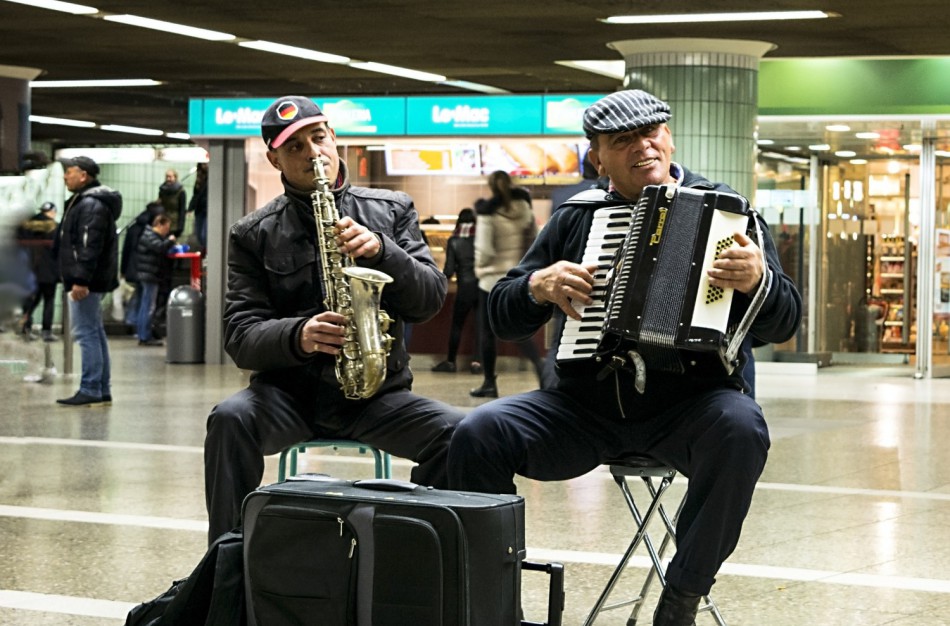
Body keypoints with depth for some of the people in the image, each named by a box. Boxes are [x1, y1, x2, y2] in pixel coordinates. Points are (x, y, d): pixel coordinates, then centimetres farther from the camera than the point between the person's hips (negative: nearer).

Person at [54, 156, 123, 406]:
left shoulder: (91, 205, -16)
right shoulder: (83, 201, 19)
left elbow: (90, 246, -24)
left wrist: (81, 280, -27)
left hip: (86, 282, -11)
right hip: (92, 281, 11)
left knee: (86, 332, -10)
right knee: (94, 332, 13)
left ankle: (90, 390, -9)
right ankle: (102, 391, 18)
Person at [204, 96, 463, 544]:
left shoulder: (391, 210, 11)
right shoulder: (253, 235, 7)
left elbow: (430, 300, 2)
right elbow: (241, 337, -2)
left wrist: (380, 250, -16)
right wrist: (298, 336, -24)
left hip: (376, 391, 1)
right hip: (289, 391, 0)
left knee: (457, 436, -27)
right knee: (230, 419, -32)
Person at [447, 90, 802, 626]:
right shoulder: (577, 218, 12)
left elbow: (783, 322, -3)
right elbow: (504, 315, 14)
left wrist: (757, 281, -25)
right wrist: (539, 286, -8)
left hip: (690, 403, -2)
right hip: (586, 404, 2)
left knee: (740, 429, -35)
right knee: (478, 435, -20)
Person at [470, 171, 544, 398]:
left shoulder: (488, 213, -13)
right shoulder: (524, 208, 3)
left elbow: (484, 251, -15)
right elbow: (534, 240, 7)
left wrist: (480, 267, 3)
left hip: (494, 279, -5)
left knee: (487, 331, 7)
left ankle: (489, 383, 11)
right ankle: (540, 364, -14)